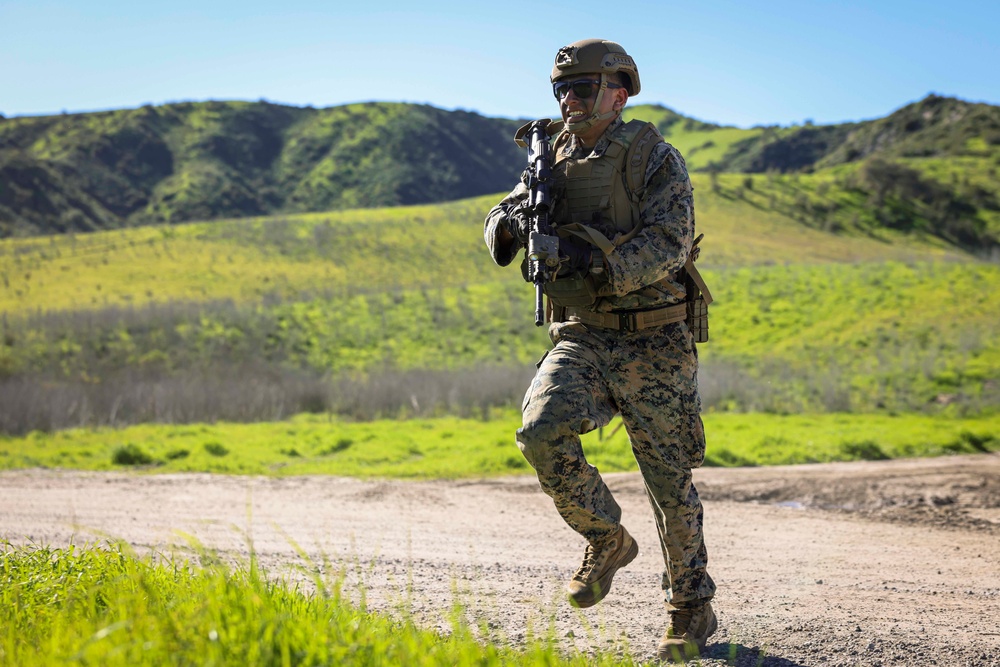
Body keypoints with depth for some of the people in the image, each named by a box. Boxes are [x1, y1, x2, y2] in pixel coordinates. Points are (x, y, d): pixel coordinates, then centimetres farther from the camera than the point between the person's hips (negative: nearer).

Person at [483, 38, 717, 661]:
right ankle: (608, 542, 4)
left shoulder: (656, 159, -6)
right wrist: (513, 224, -17)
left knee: (670, 480, 1)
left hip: (652, 341, -4)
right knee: (543, 434, -21)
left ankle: (693, 611, 18)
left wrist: (602, 264, -32)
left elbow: (669, 243, -17)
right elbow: (502, 222, 8)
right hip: (581, 336, 4)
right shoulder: (555, 158, 10)